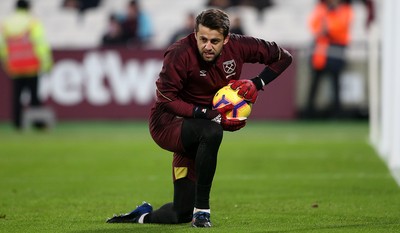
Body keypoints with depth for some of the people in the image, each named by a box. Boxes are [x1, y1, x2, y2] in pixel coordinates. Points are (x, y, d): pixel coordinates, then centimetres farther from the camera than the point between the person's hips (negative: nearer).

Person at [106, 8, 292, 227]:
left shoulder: (237, 47, -10)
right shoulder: (180, 54, -24)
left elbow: (283, 56, 2)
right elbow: (166, 99, -25)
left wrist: (256, 83, -14)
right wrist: (212, 116, -32)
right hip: (166, 124, -6)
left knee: (181, 214, 2)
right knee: (211, 131, -41)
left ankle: (144, 216, 37)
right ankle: (201, 210, -28)